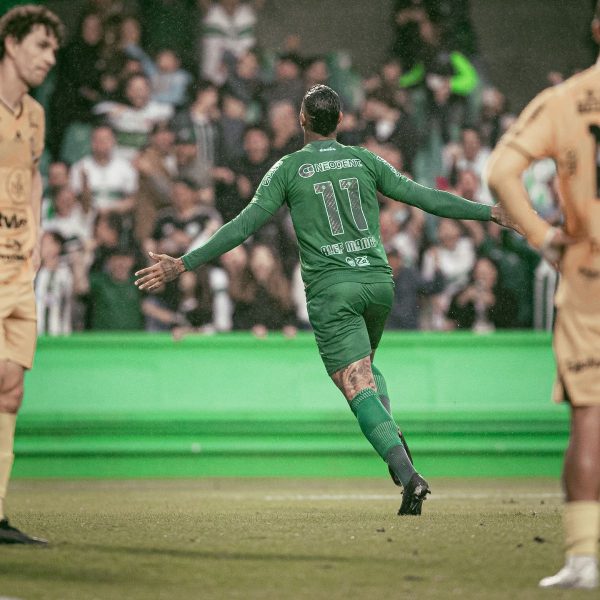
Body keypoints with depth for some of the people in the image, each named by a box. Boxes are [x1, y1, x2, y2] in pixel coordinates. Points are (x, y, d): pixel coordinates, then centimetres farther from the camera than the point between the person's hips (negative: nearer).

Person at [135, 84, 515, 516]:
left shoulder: (288, 169, 0)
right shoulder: (365, 161, 8)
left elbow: (245, 225, -6)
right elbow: (424, 197, 7)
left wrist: (184, 264, -3)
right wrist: (490, 212, 15)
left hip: (330, 289, -4)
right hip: (377, 279, 4)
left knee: (359, 390, -7)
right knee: (366, 368, 29)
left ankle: (408, 476, -25)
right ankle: (394, 439, 2)